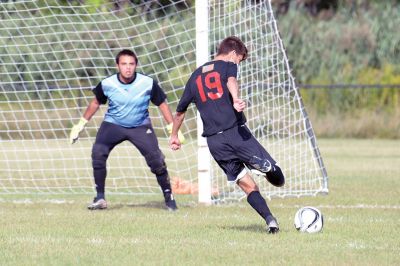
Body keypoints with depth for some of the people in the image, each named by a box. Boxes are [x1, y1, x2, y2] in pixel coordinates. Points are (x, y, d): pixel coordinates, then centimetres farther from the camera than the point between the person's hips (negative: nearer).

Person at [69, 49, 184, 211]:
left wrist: (173, 129, -7)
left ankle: (168, 197, 5)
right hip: (113, 125, 1)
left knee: (156, 160, -15)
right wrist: (81, 124, 10)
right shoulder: (107, 84, -14)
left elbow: (162, 104, -4)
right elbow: (96, 103, 6)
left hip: (141, 127, -1)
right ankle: (100, 198, -11)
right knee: (98, 153, -22)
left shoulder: (148, 84, -17)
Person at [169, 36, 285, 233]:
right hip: (236, 132, -5)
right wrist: (236, 99, -38)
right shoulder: (228, 66, 7)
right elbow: (231, 81, -18)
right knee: (278, 179, -5)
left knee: (248, 186, 9)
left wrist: (174, 136, 43)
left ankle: (269, 219, -9)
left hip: (214, 141, 5)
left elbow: (180, 111, 29)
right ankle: (263, 165, -36)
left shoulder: (195, 76, 22)